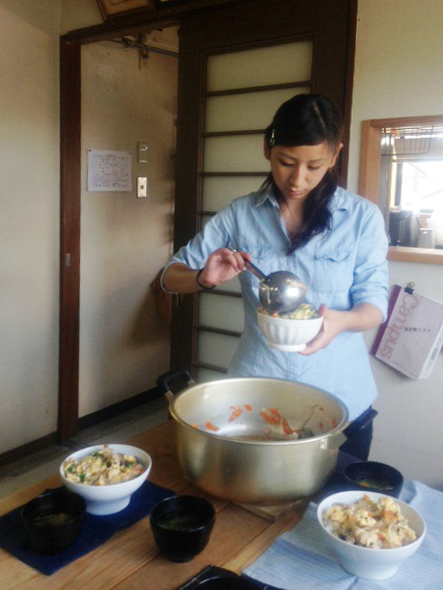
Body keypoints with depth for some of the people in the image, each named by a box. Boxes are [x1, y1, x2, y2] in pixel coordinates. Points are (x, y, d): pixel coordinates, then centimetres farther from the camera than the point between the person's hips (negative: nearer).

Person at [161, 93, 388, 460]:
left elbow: (375, 302, -4)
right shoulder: (241, 215, -3)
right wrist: (205, 279, -20)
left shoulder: (363, 217, -6)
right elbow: (171, 276, 2)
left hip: (341, 402, 0)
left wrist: (341, 320, -26)